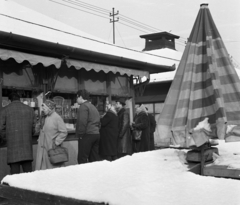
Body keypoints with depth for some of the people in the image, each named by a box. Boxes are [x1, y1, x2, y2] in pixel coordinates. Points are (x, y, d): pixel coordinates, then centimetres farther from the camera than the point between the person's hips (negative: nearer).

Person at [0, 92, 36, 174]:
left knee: (15, 172, 0)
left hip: (13, 145, -2)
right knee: (28, 169, 7)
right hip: (27, 144, 3)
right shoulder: (30, 109, 10)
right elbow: (34, 127, 9)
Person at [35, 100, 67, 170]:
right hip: (42, 147, 8)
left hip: (52, 148, -8)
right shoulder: (45, 117, 12)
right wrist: (40, 140, 11)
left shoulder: (57, 118, -12)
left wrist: (56, 142, -15)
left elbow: (64, 132, -15)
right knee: (40, 167, 8)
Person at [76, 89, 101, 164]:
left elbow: (82, 122, -19)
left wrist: (80, 134, -13)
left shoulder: (83, 106, -8)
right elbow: (98, 122, 22)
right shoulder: (93, 107, 21)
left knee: (82, 160, -6)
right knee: (94, 159, 11)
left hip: (87, 135, -9)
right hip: (96, 134, 9)